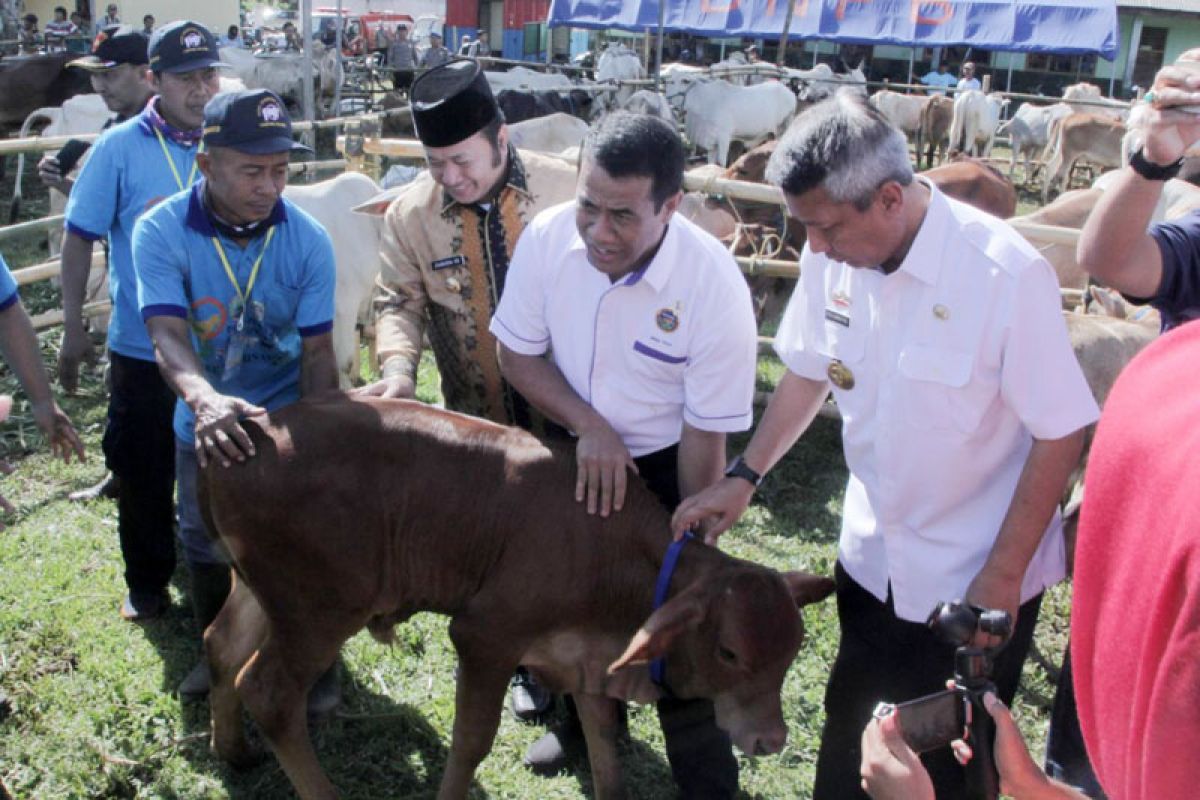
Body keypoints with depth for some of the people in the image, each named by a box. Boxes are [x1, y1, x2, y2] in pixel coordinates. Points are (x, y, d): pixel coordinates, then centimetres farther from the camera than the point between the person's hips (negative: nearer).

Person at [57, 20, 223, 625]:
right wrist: (73, 331, -7)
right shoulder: (120, 148, -9)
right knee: (142, 473, 9)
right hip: (142, 347, -2)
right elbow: (79, 238, -5)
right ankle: (147, 585, 27)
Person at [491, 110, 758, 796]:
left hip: (665, 464, -4)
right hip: (573, 448, 4)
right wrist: (588, 425, -22)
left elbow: (705, 436, -21)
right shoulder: (548, 236, -21)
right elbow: (518, 353, -7)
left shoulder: (715, 287, -30)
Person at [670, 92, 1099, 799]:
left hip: (974, 581, -4)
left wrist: (1004, 575, -14)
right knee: (849, 741, 21)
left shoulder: (1007, 275, -26)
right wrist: (744, 478, 2)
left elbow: (1062, 433, -18)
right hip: (873, 557, 5)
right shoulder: (833, 255, -10)